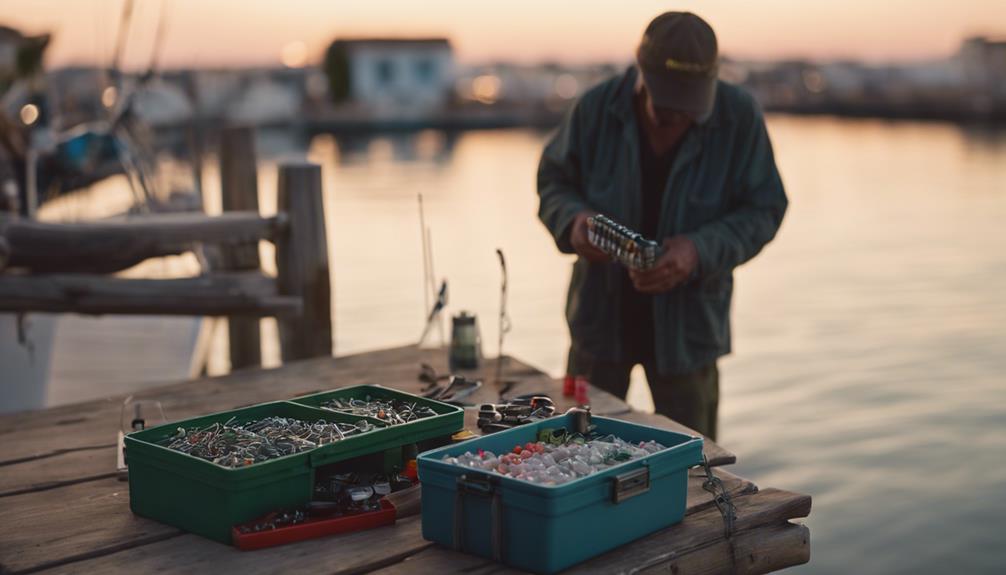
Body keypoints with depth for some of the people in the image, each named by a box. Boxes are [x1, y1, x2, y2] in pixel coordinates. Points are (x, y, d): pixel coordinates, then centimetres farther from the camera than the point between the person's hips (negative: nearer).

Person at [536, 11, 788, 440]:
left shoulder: (740, 118, -13)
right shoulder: (597, 108, -11)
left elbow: (762, 210, -8)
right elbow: (552, 180, 2)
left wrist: (701, 251, -26)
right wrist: (573, 220, -21)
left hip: (688, 323, -1)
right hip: (601, 313, 1)